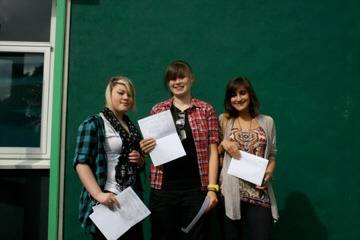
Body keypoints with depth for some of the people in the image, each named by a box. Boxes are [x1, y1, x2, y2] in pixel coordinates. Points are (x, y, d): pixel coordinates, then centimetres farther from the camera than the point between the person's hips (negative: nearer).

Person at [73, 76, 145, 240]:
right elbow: (81, 163, -15)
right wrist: (99, 194, -26)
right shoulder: (94, 124, -5)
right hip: (108, 202, -6)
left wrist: (139, 160, 4)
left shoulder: (132, 127, 16)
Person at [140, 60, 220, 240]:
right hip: (163, 188, 1)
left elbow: (212, 151, 2)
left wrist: (212, 188, -5)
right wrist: (145, 148, -8)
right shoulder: (158, 110, 7)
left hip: (196, 189, -1)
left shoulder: (206, 110, 3)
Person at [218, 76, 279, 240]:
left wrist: (269, 173, -5)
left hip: (259, 193, 1)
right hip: (231, 191, 0)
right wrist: (223, 144, -9)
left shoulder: (267, 122, 9)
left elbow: (272, 155, 13)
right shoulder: (224, 120, 6)